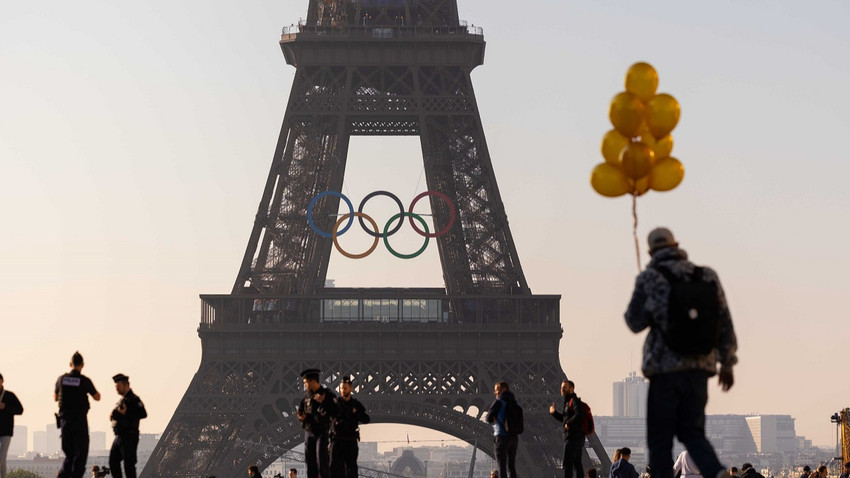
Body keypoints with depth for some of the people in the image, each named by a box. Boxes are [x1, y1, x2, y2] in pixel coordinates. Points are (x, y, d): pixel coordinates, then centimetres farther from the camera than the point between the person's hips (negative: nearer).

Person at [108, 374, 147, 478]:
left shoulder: (133, 399, -8)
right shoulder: (121, 400, 19)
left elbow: (143, 414, -19)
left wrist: (126, 413, -22)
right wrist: (113, 416, 8)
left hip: (129, 437, -9)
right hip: (119, 437, 9)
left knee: (128, 464, -8)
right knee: (113, 461, 8)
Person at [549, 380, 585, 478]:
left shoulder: (574, 401, -10)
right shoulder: (567, 402, 20)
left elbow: (579, 414, -27)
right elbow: (563, 417, 27)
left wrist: (569, 423, -18)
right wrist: (554, 412, 11)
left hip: (573, 437, -10)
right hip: (578, 437, 10)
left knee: (567, 463, -11)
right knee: (577, 463, 12)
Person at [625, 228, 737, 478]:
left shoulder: (649, 278, -4)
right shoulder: (707, 276, 6)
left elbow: (635, 322, -1)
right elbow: (724, 323, 8)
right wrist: (727, 363, 17)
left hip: (665, 366, -3)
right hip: (699, 367, 4)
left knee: (660, 438, 6)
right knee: (692, 432, 11)